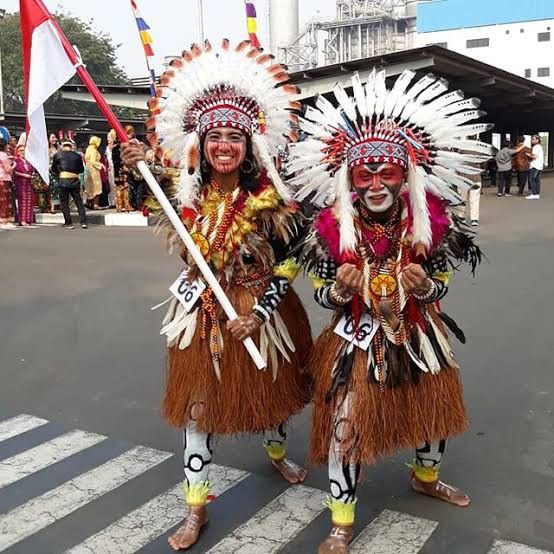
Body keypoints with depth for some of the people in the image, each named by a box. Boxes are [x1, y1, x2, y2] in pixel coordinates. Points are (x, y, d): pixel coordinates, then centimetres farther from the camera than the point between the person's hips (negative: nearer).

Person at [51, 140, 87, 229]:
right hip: (75, 180, 2)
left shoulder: (58, 155, 2)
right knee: (79, 202, 8)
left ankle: (68, 223, 6)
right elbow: (81, 169, 14)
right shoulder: (77, 156, 6)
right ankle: (83, 222, 1)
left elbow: (53, 169, 8)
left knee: (64, 202, 7)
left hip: (63, 180, -2)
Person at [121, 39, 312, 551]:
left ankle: (277, 452, 53)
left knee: (269, 388, 19)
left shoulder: (270, 198, -17)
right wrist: (143, 167, -1)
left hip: (262, 312, -2)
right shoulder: (187, 194, -7)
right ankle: (197, 508, 21)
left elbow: (286, 266, -12)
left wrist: (259, 314, -19)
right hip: (203, 312, 3)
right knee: (197, 403, 6)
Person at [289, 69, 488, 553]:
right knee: (347, 424, -3)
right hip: (357, 341, -3)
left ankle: (426, 478, 55)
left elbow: (440, 287, -2)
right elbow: (323, 296, -7)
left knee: (435, 409, 22)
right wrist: (342, 288, -30)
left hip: (419, 336, 4)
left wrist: (423, 286, -25)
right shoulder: (332, 229, -18)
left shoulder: (431, 222, -14)